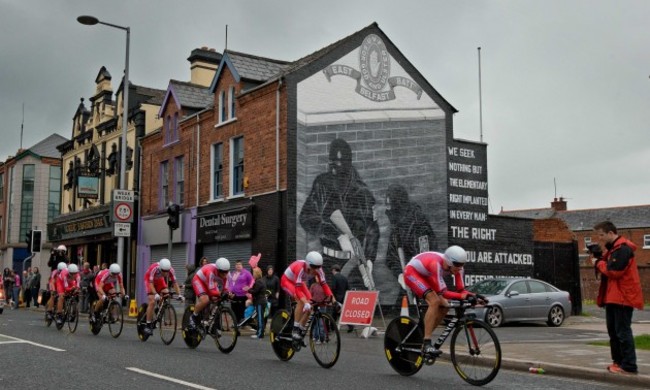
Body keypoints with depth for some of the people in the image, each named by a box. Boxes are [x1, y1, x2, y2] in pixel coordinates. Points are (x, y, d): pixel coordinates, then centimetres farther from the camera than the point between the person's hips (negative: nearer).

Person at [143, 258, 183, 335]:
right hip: (150, 280, -4)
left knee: (166, 294, -21)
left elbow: (175, 283, -24)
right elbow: (151, 283, -39)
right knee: (152, 302, -18)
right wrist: (155, 294, -53)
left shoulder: (171, 270, -29)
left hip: (160, 280, 4)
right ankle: (148, 326, -13)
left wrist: (179, 295, -36)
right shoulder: (154, 269, -39)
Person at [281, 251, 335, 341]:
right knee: (301, 301, -30)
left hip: (300, 283, 6)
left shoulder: (318, 270, -23)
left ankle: (301, 330, 6)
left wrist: (333, 299, -30)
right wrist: (306, 302, -56)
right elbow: (298, 290, -44)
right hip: (287, 281, -6)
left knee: (310, 305, -10)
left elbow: (324, 285, -20)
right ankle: (295, 329, -22)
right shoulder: (300, 268, -40)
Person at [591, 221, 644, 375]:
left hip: (622, 297, -11)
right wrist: (599, 258, 3)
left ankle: (629, 366, -8)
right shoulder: (613, 248, 18)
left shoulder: (623, 248, -16)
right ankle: (618, 361, 20)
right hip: (613, 297, 11)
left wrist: (598, 262, -9)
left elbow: (614, 271, -23)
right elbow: (607, 267, 19)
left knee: (623, 331, -10)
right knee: (613, 331, 13)